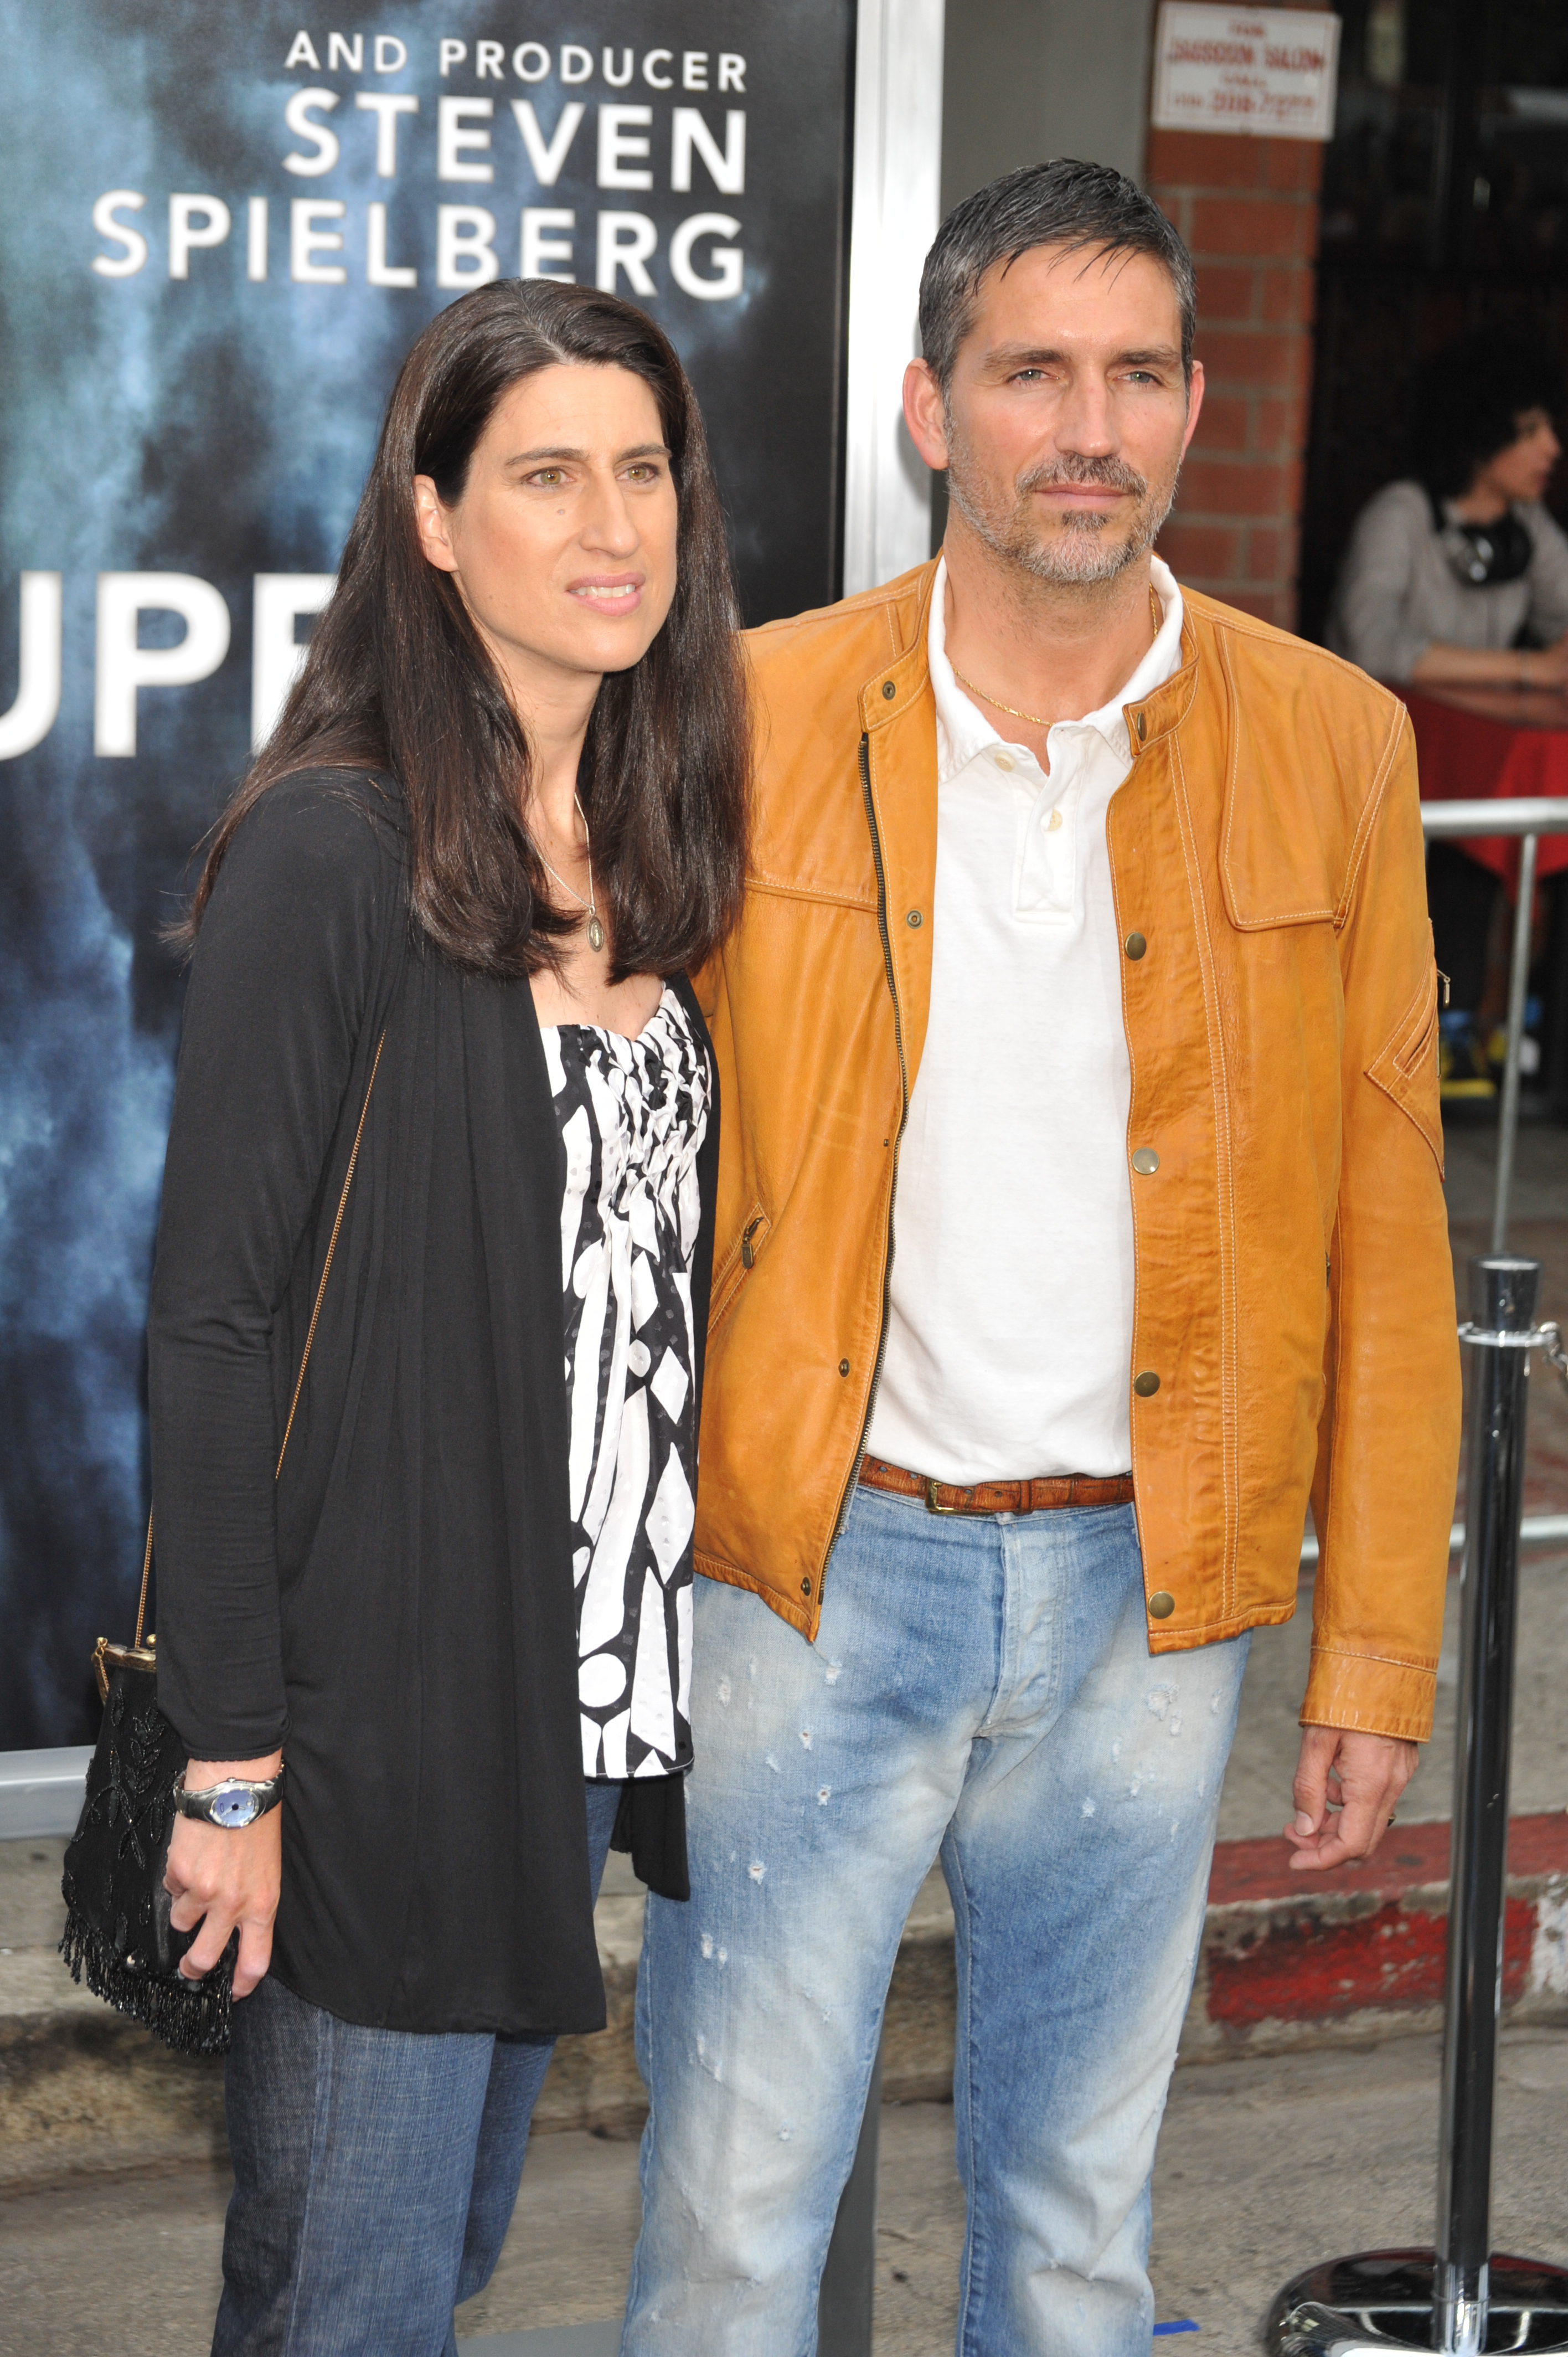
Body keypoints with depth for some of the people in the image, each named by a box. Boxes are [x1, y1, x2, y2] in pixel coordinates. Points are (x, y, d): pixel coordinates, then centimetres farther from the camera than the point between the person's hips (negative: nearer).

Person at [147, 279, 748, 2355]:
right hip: (380, 1723, -7)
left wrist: (662, 1686, 8)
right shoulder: (329, 856, -13)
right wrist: (229, 1762, -15)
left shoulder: (653, 853, 9)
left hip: (595, 1702, 7)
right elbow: (216, 1321, -13)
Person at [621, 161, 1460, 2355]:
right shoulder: (754, 717, -2)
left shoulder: (1331, 743, 1)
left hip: (1150, 1592, 1)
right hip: (807, 1574, -1)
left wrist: (1378, 1649, 1)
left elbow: (1386, 1231, 4)